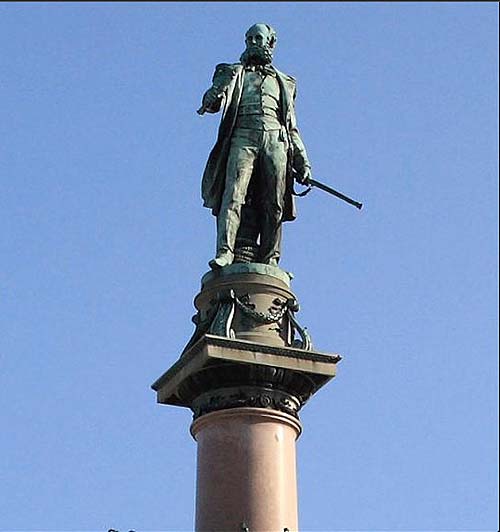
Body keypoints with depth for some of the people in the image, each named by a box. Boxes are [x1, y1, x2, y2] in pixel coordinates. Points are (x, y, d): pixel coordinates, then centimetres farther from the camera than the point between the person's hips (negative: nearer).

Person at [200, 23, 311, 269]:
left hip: (276, 140, 2)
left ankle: (268, 260, -10)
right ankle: (225, 253, -29)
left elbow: (292, 128, 26)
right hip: (242, 136, -2)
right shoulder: (233, 73, 25)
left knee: (274, 205, -9)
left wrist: (302, 161, 15)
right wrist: (213, 99, -20)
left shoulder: (284, 83, 30)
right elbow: (217, 92, 6)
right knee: (234, 193, -19)